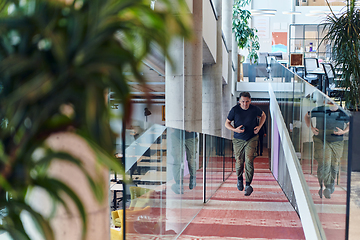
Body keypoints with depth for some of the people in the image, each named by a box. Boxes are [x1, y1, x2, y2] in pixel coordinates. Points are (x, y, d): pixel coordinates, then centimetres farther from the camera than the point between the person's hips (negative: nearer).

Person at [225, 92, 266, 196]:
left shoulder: (255, 109, -5)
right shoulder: (235, 110, -7)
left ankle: (248, 185, -7)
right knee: (239, 162, 5)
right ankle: (239, 178, 36)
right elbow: (227, 123, 2)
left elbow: (263, 115, 17)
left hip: (252, 139, -1)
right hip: (238, 140, 1)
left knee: (249, 160, -14)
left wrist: (259, 127, 2)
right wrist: (235, 129, -17)